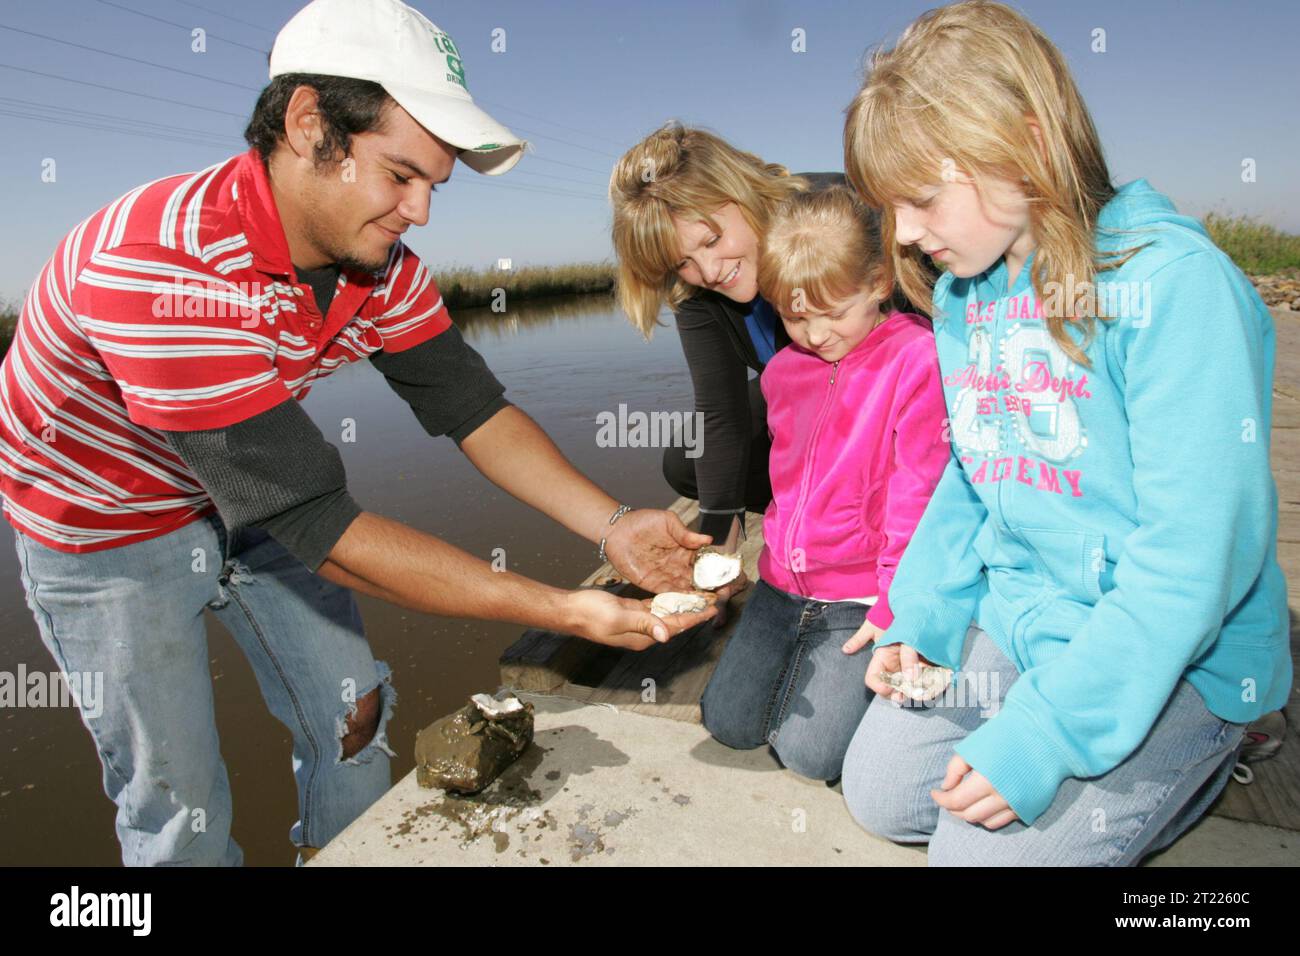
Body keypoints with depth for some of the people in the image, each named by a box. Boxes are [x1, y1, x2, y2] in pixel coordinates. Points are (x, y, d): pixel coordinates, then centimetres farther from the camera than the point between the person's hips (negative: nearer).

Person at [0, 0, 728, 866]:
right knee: (180, 804, 2)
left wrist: (615, 528, -25)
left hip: (261, 493, 6)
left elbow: (473, 407, -10)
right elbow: (319, 529, -40)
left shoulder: (383, 267, -14)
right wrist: (566, 612, -40)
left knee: (352, 720, 10)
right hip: (109, 521, -5)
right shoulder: (162, 266, -37)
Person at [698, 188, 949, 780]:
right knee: (727, 721, 6)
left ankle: (869, 671, 14)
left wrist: (894, 609, -14)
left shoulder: (916, 358, -14)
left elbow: (917, 492, -15)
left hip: (863, 597, -6)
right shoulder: (785, 370, 6)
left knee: (809, 750, -11)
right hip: (784, 582, 7)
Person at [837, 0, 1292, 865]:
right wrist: (920, 623, 0)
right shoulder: (961, 293, 1)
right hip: (1011, 625, 7)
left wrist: (1042, 736, -24)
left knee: (980, 850, -7)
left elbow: (1193, 555, -24)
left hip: (1172, 657, -6)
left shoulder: (1174, 283, -22)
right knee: (879, 790, 9)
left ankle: (1195, 752, 14)